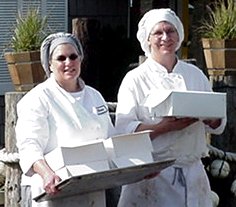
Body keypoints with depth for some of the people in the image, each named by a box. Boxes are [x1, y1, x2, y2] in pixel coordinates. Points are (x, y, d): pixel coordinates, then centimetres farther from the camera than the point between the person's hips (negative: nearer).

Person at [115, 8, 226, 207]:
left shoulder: (195, 75, 10)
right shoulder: (135, 79, -2)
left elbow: (218, 125, 13)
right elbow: (124, 130, -11)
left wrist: (210, 117, -10)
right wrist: (165, 127, -24)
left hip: (192, 171, 3)